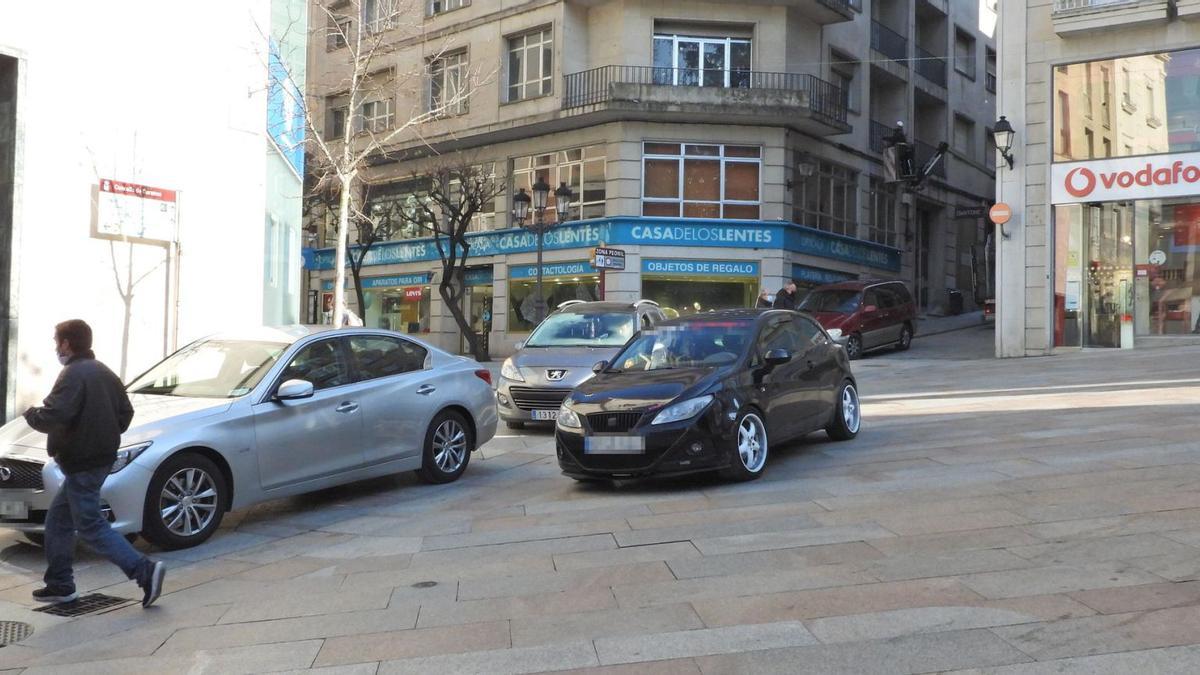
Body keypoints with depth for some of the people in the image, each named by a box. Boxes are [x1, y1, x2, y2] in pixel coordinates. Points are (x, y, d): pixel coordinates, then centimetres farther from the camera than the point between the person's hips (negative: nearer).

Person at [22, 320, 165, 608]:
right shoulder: (103, 372, 13)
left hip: (82, 463, -9)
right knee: (58, 518, 19)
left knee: (90, 526, -6)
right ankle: (60, 584, 24)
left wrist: (31, 413, -5)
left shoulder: (73, 374, -16)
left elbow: (53, 417, -24)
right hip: (100, 457, 10)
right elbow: (125, 412, 16)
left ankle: (145, 570, -14)